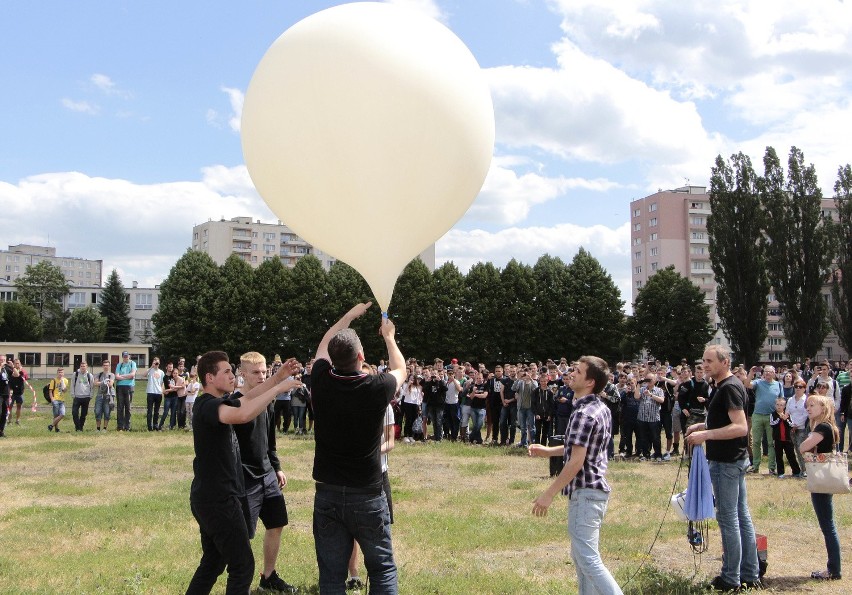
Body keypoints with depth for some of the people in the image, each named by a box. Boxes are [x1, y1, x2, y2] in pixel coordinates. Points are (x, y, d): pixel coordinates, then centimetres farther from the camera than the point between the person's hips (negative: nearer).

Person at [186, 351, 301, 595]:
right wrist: (278, 388, -32)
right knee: (243, 566, -3)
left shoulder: (216, 402, 11)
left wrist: (278, 377, 5)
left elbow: (246, 399, 17)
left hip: (212, 497, 11)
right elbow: (242, 415, -39)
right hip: (218, 499, -11)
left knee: (212, 563, 20)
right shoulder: (207, 405, -21)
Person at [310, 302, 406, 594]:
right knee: (382, 569, 12)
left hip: (327, 493, 2)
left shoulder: (321, 383, -8)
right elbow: (400, 369, 11)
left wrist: (351, 314, 26)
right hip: (367, 494, -2)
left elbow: (324, 345, 15)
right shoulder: (377, 388, -14)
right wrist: (388, 337, 27)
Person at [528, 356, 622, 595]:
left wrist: (549, 494, -18)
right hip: (596, 488, 10)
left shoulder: (583, 413, -19)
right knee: (580, 555, 18)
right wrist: (549, 451, 19)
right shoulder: (602, 408, 10)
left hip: (585, 492, -10)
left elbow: (576, 461, -23)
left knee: (588, 558, -7)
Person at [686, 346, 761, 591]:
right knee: (742, 517, 13)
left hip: (726, 462, -10)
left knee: (728, 518, -3)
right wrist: (702, 425, 12)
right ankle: (750, 575, 20)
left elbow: (740, 427, -26)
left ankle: (731, 579, 6)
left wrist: (706, 435, -27)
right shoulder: (724, 385, 13)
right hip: (736, 459, 10)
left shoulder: (729, 388, -18)